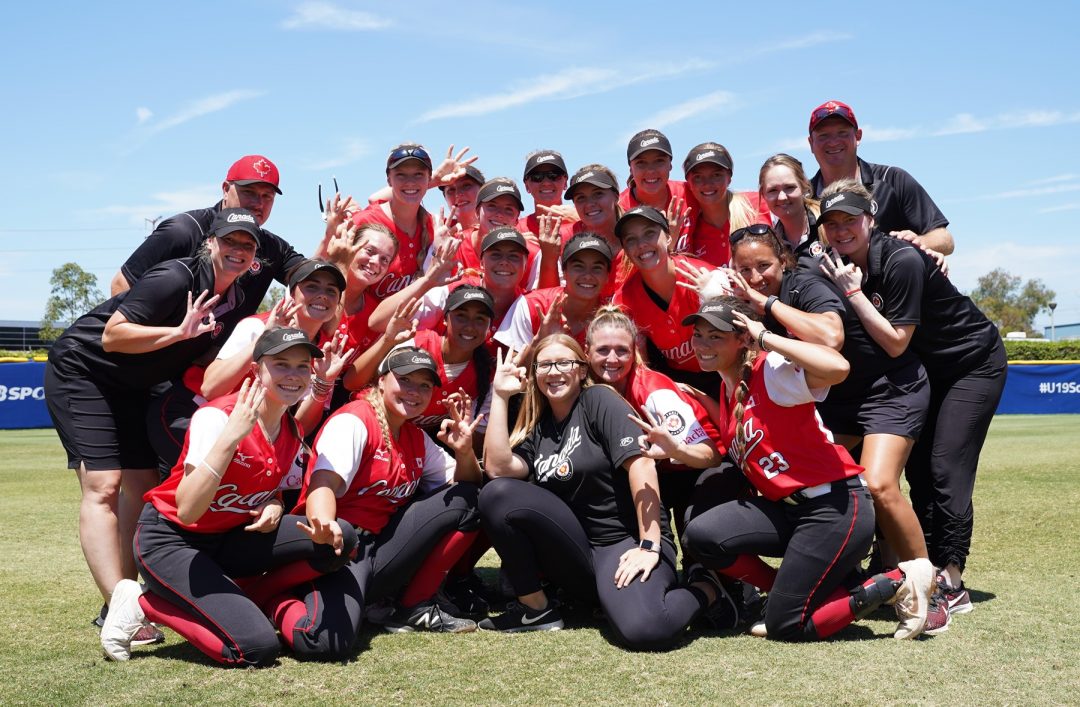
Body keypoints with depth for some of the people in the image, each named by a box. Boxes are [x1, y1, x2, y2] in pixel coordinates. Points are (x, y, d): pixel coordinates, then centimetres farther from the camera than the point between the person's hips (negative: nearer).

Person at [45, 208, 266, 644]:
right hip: (81, 371, -8)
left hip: (132, 388, 9)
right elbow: (111, 336, -29)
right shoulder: (175, 279, -25)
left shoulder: (236, 301, -1)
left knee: (143, 487, 5)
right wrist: (180, 331, -38)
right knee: (103, 485, -17)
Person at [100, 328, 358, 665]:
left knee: (340, 539, -14)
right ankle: (143, 605, -2)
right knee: (258, 648, -23)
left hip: (229, 539, 7)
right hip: (170, 540, -7)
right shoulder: (217, 416, -22)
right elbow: (187, 510, -31)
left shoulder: (294, 433, -1)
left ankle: (234, 602, -3)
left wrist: (273, 507, -11)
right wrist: (231, 434, -37)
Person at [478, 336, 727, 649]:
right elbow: (498, 468, -6)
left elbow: (641, 463, -16)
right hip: (576, 551, 5)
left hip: (627, 541, -5)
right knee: (497, 494, -17)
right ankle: (536, 608, -5)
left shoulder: (600, 400, -4)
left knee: (643, 629, -35)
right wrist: (500, 395, -4)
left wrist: (649, 546, -23)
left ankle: (705, 589, 1)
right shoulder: (537, 426, 11)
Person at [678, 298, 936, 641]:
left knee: (785, 626, -6)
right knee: (701, 535, -11)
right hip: (787, 508, 8)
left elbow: (836, 367, -33)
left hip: (836, 509, -8)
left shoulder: (770, 371, -15)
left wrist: (765, 337, -23)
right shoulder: (726, 390, 12)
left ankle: (898, 582, 9)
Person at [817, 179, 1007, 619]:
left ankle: (952, 585, -7)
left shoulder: (902, 261, -29)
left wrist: (853, 292, -30)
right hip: (928, 369, 7)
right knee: (918, 468, 3)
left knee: (946, 468, -13)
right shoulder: (843, 266, -8)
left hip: (974, 363, -7)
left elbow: (895, 343, -29)